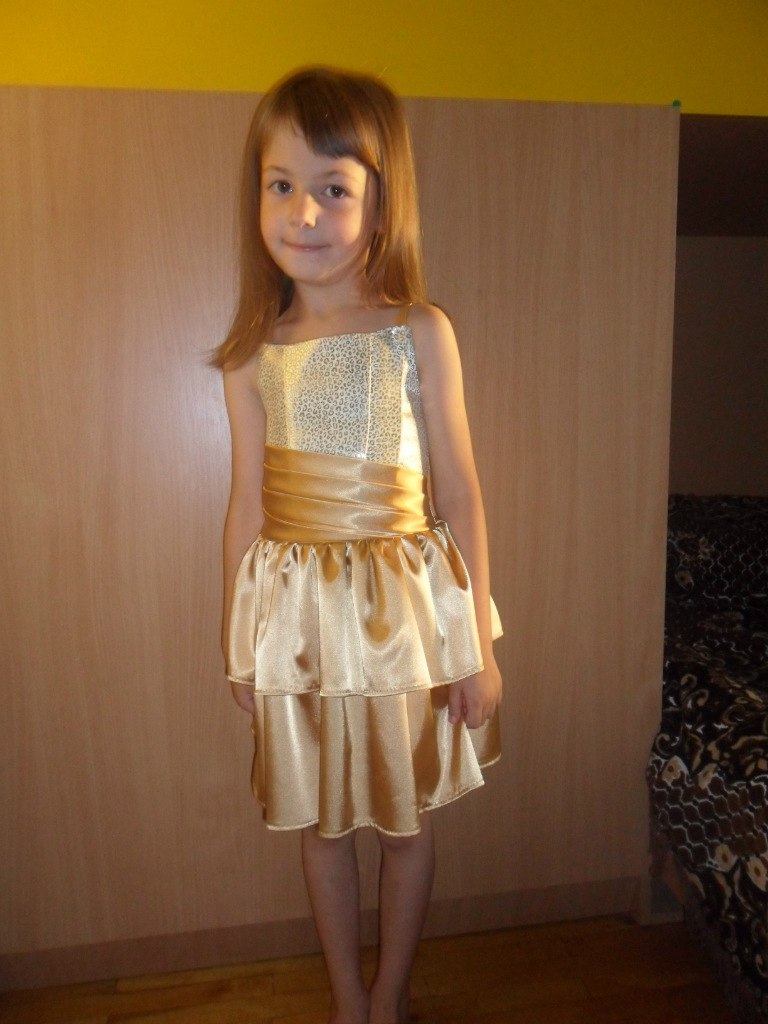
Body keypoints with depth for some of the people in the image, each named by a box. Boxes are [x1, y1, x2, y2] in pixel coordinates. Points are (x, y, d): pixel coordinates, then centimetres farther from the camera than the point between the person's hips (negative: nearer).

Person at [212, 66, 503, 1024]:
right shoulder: (253, 353, 1)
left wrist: (476, 643, -3)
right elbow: (247, 504, 5)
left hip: (405, 600, -2)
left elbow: (459, 493, -5)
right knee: (321, 820, 17)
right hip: (297, 608, 3)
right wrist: (236, 639, 10)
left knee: (404, 814, 15)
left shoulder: (420, 333, -7)